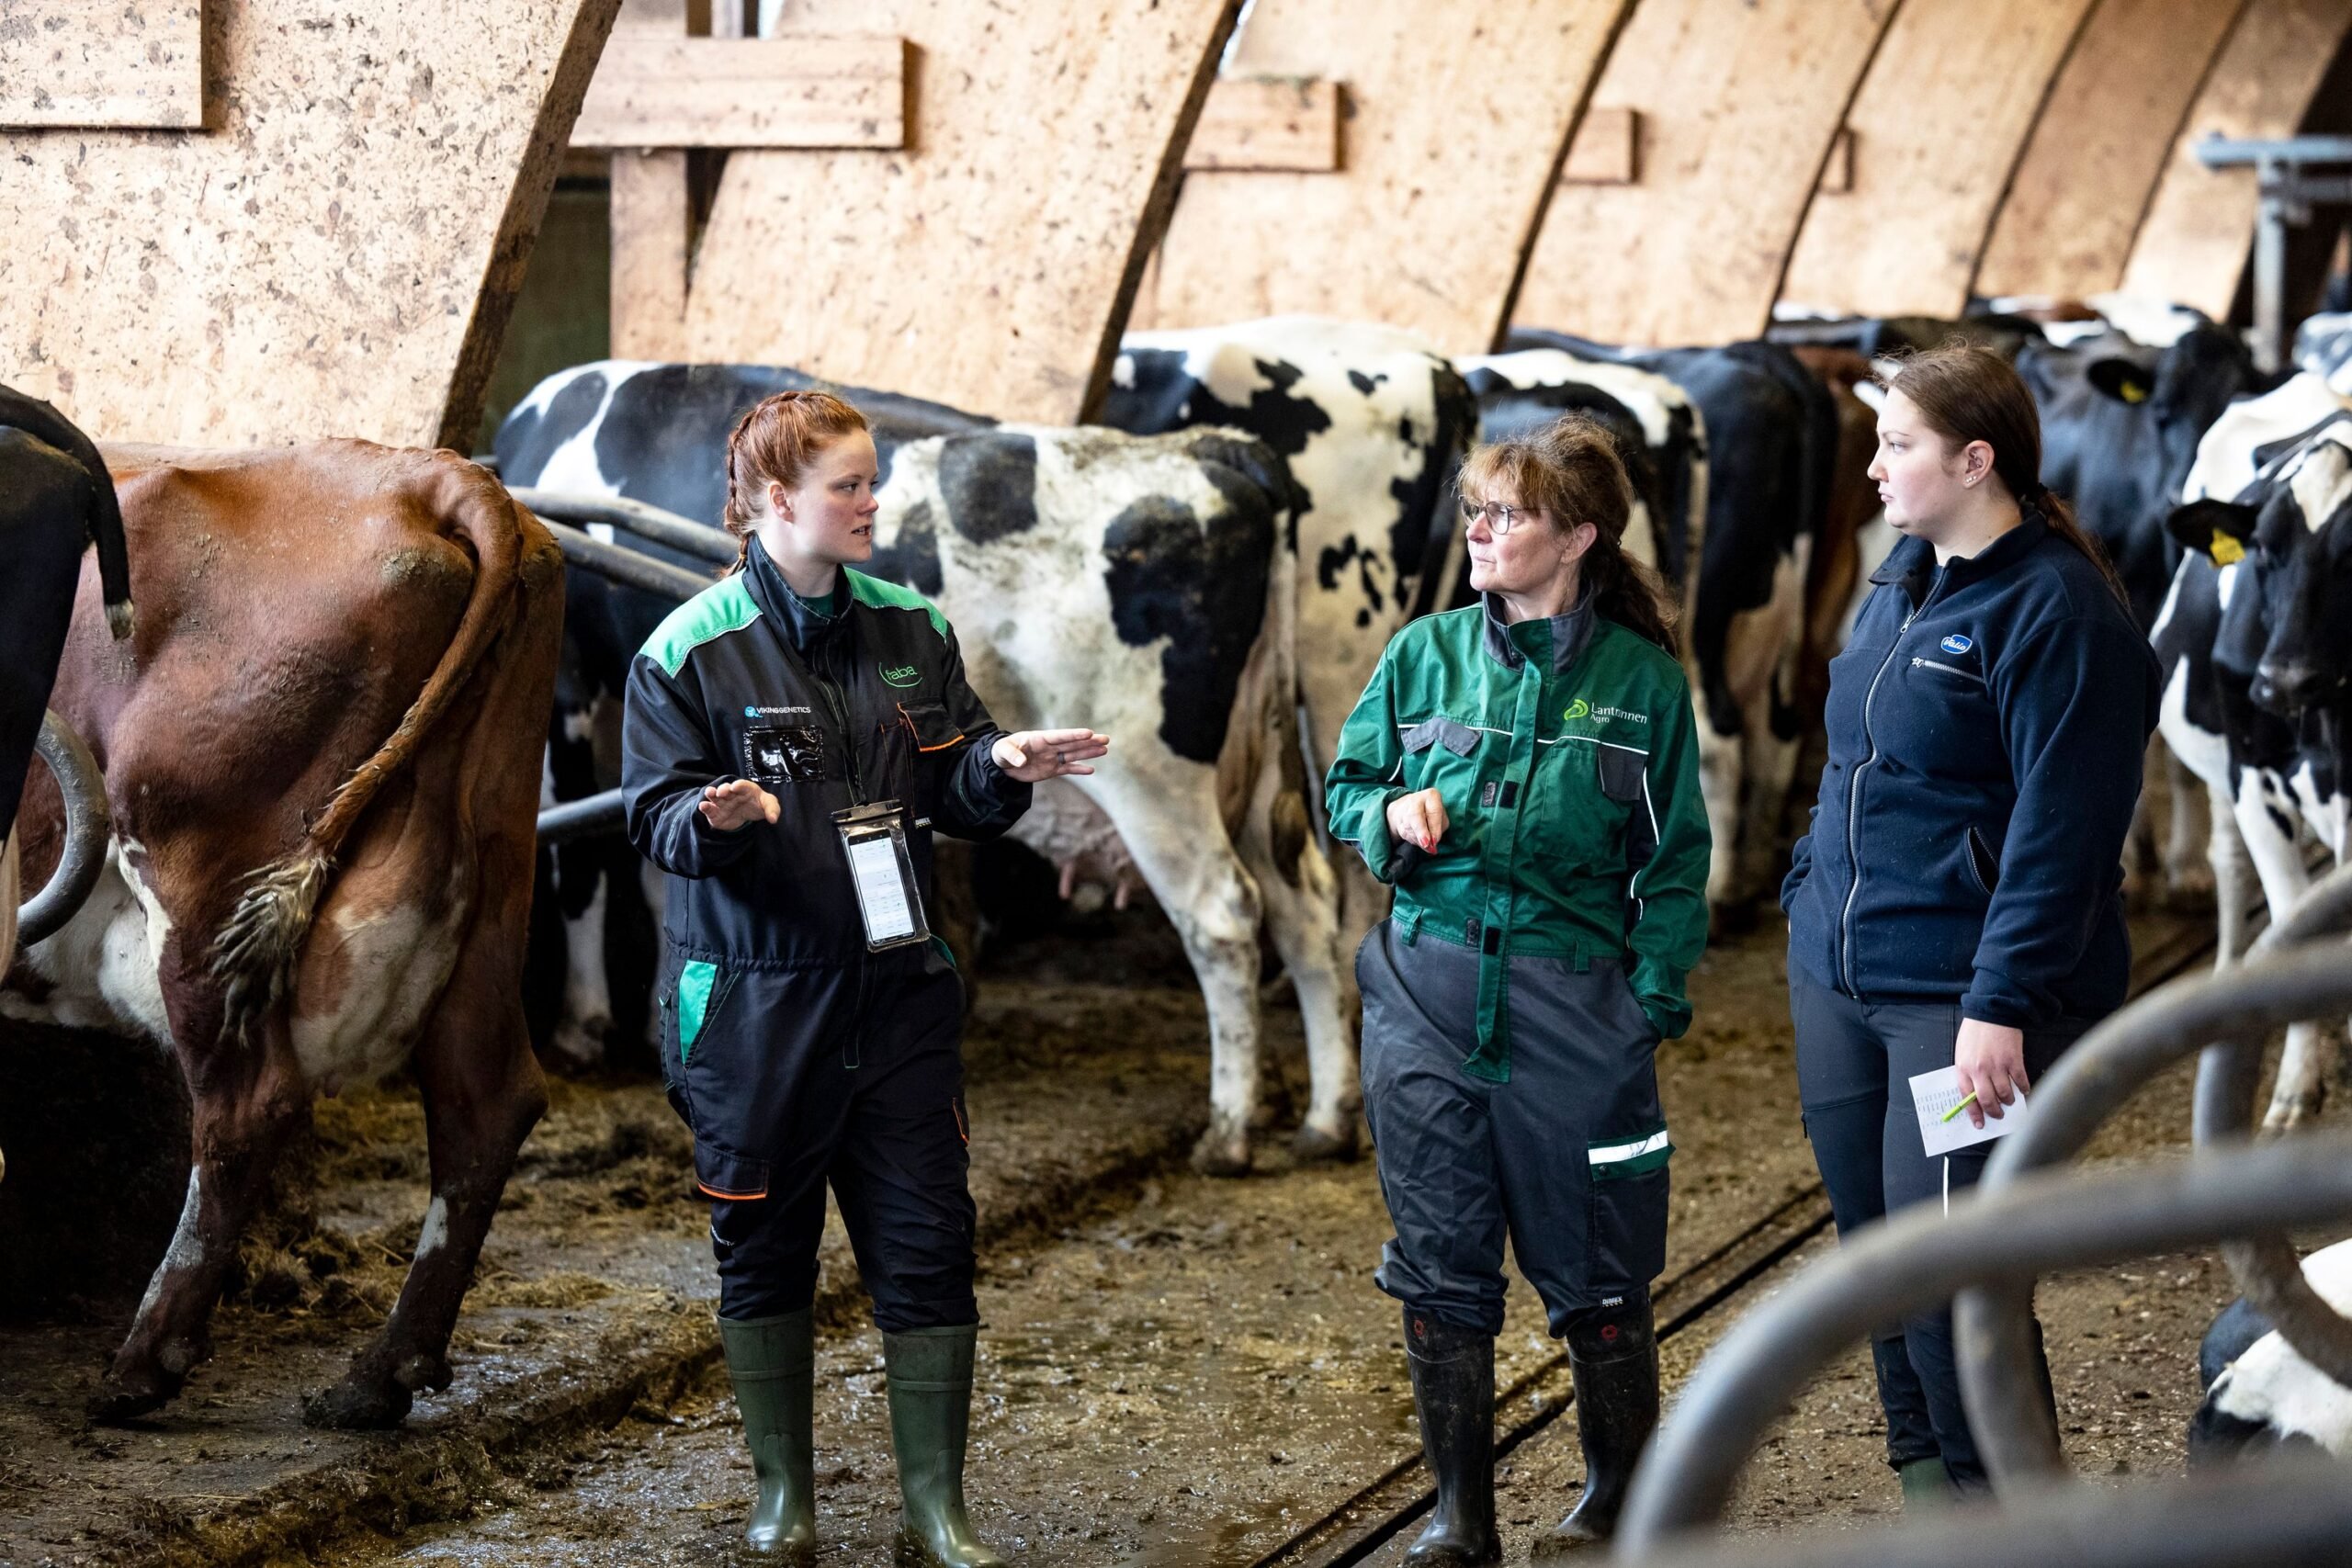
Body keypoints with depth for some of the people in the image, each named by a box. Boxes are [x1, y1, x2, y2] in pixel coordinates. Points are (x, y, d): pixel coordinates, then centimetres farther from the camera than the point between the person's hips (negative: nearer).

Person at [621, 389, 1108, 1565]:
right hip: (755, 1003, -3)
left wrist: (1001, 765, -10)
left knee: (928, 1248, 2)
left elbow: (950, 789, 11)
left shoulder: (911, 630, 6)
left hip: (900, 993, 3)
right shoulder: (688, 651, -7)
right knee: (764, 1250, 10)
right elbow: (654, 817, -7)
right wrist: (715, 817, -29)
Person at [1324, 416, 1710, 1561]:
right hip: (1428, 993, 2)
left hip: (1574, 1003, -2)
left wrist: (1651, 999, -5)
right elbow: (1345, 786, 13)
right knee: (1438, 1263, 8)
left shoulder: (1641, 679, -1)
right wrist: (1392, 814, -9)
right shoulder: (1426, 653, 4)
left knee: (1594, 1269, 6)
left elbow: (1674, 860, 2)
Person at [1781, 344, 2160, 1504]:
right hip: (1838, 974, 9)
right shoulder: (1905, 574, 13)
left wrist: (2003, 1004, -23)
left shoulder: (2055, 610, -15)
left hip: (1959, 997, -9)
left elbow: (2063, 831, -19)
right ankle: (1929, 1496, 27)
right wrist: (1809, 892, 19)